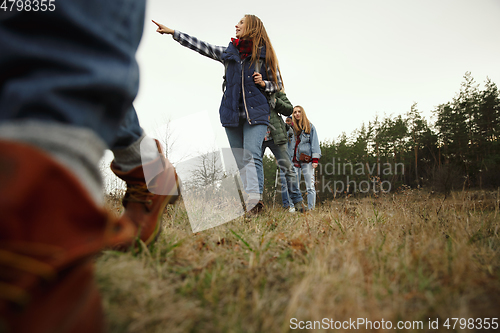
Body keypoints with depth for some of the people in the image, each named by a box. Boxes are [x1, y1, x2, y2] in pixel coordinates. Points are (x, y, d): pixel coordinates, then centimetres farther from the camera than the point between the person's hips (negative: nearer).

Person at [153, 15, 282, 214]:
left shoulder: (264, 55, 7)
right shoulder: (228, 53, 15)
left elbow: (278, 85, 12)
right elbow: (200, 46, 13)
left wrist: (263, 83, -9)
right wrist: (172, 32, 11)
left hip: (256, 113, -3)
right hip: (232, 113, 3)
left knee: (251, 155, -19)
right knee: (239, 160, -1)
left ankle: (254, 198, -27)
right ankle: (247, 203, 1)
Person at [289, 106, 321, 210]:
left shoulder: (310, 127, 9)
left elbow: (314, 143, 4)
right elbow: (287, 143, 15)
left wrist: (315, 159, -6)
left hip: (307, 159, -2)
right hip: (294, 160, 2)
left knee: (310, 187, -5)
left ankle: (311, 209, -4)